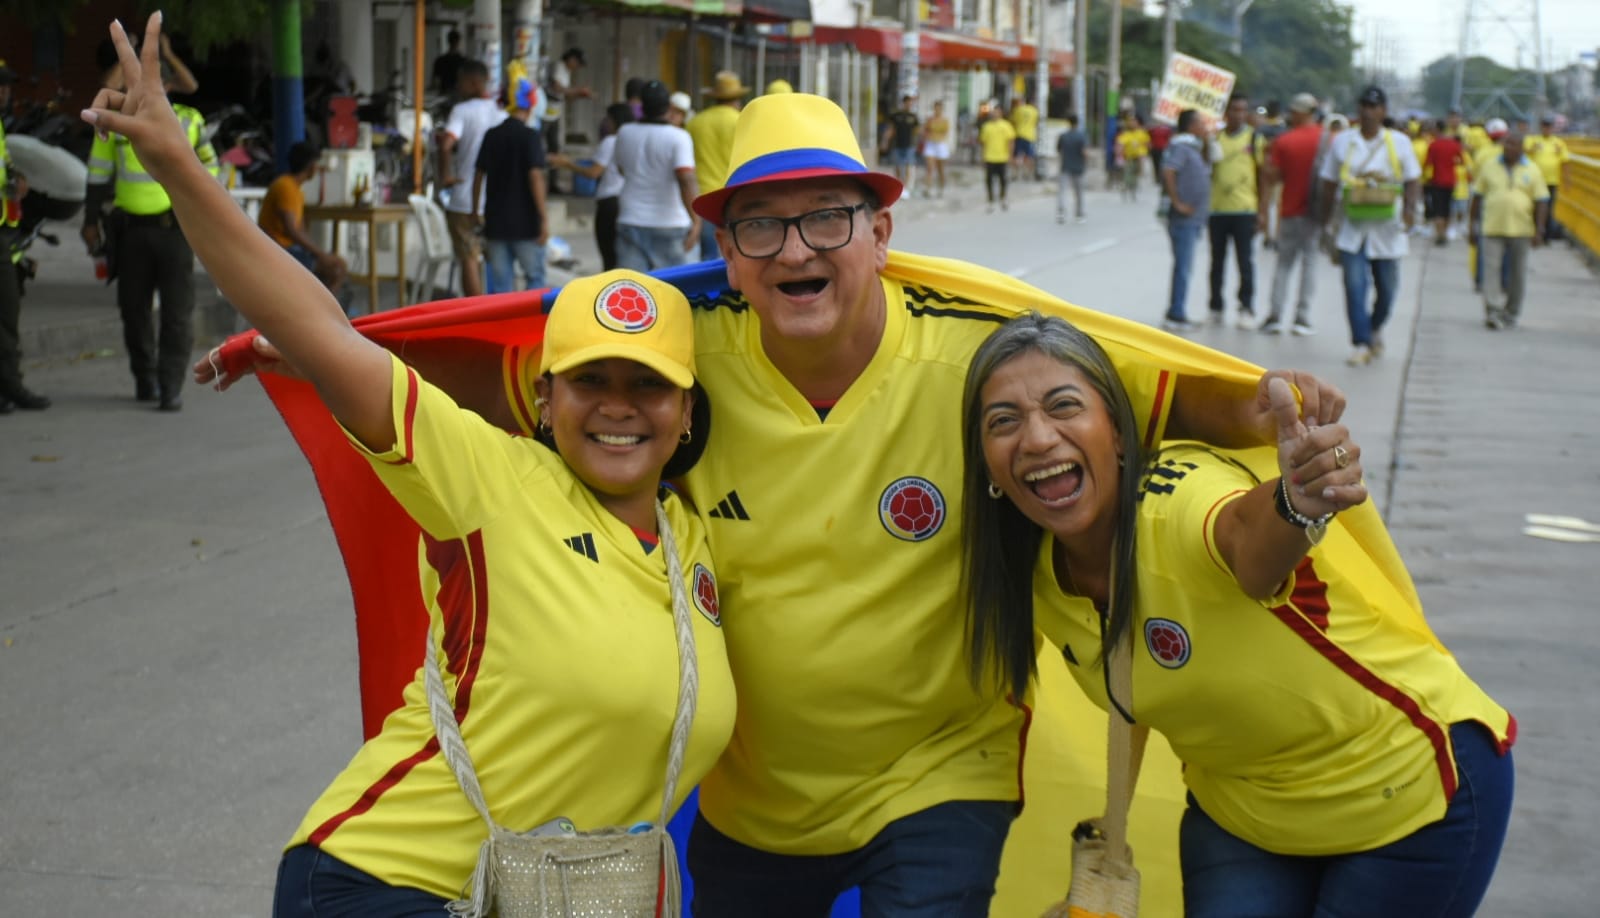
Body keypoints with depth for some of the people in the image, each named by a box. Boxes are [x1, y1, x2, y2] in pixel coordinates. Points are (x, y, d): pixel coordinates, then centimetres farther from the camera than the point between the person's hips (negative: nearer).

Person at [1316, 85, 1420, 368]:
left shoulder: (1399, 141, 5)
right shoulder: (1343, 141, 6)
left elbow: (1411, 180, 3)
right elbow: (1329, 185, 9)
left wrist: (1410, 209, -17)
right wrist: (1327, 224, 6)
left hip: (1386, 228, 0)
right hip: (1351, 228, 0)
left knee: (1387, 286, 6)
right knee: (1355, 285, -10)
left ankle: (1376, 328, 34)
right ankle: (1362, 344, -6)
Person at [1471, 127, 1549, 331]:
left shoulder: (1532, 171, 3)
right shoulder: (1489, 166, 6)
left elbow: (1541, 202, 3)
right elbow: (1478, 196, 11)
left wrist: (1539, 230, -3)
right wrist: (1474, 222, 8)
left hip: (1521, 230, 0)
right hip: (1492, 228, 0)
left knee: (1517, 273, 8)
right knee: (1491, 270, -10)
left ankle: (1511, 313, 19)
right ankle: (1493, 312, -13)